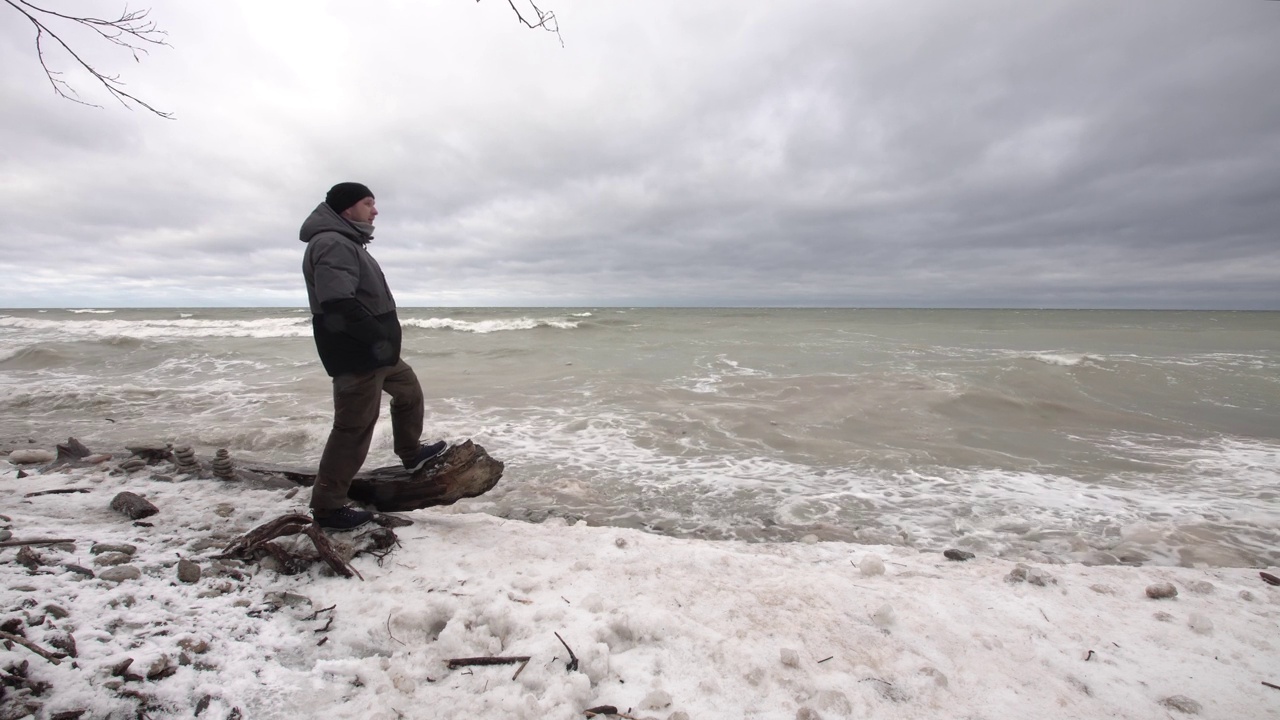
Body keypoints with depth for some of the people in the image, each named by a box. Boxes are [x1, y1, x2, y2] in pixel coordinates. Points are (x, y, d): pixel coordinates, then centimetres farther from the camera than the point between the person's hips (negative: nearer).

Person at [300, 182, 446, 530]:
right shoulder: (332, 244, -16)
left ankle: (410, 452, 41)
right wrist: (379, 339, -25)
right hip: (357, 355, -11)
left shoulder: (347, 243, 19)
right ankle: (328, 506, 4)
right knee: (354, 427, -6)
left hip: (373, 351, 11)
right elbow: (339, 304, -29)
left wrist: (382, 341, 18)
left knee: (409, 388, 25)